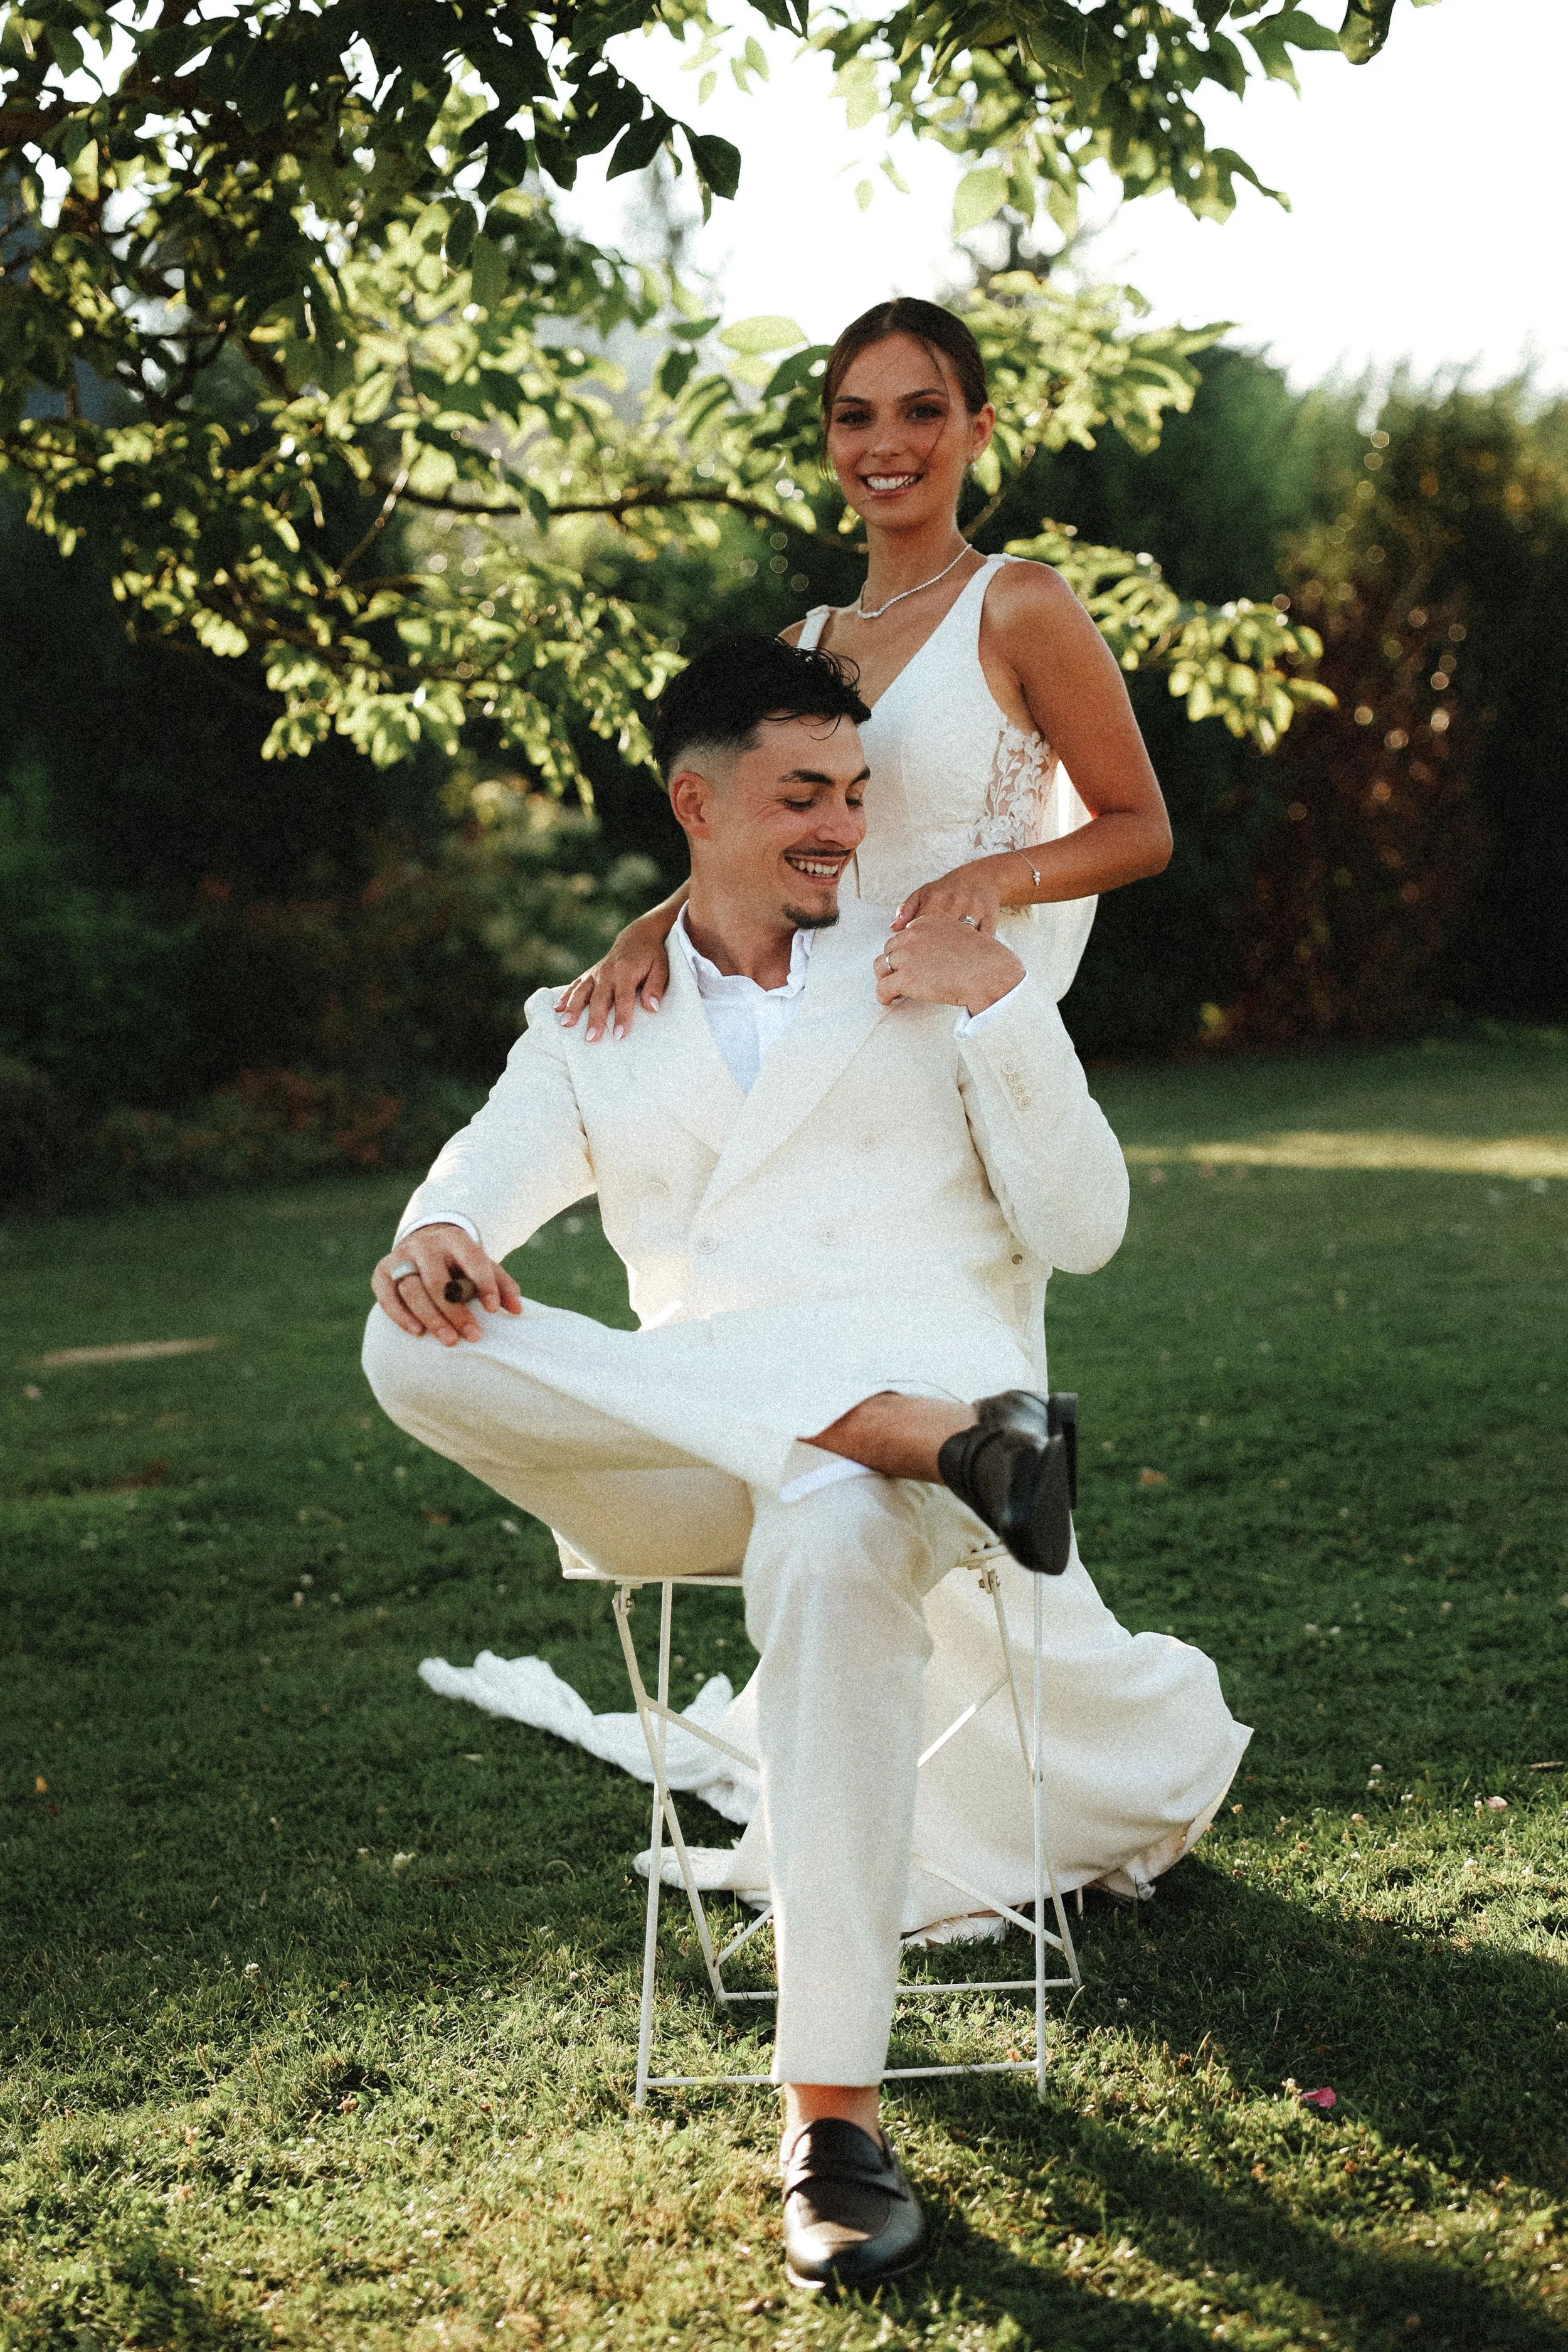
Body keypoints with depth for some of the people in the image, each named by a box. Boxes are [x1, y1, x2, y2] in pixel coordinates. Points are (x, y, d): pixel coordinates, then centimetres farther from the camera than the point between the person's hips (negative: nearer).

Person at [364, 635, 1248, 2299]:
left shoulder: (929, 979, 20)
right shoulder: (588, 1028, 23)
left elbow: (1082, 1231, 11)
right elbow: (484, 1181, 5)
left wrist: (1004, 1010, -3)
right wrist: (428, 1245, -21)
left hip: (909, 1364, -2)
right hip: (677, 1464, 2)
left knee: (836, 1548, -40)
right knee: (416, 1348, -28)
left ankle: (830, 2107, -37)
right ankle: (932, 1441, -34)